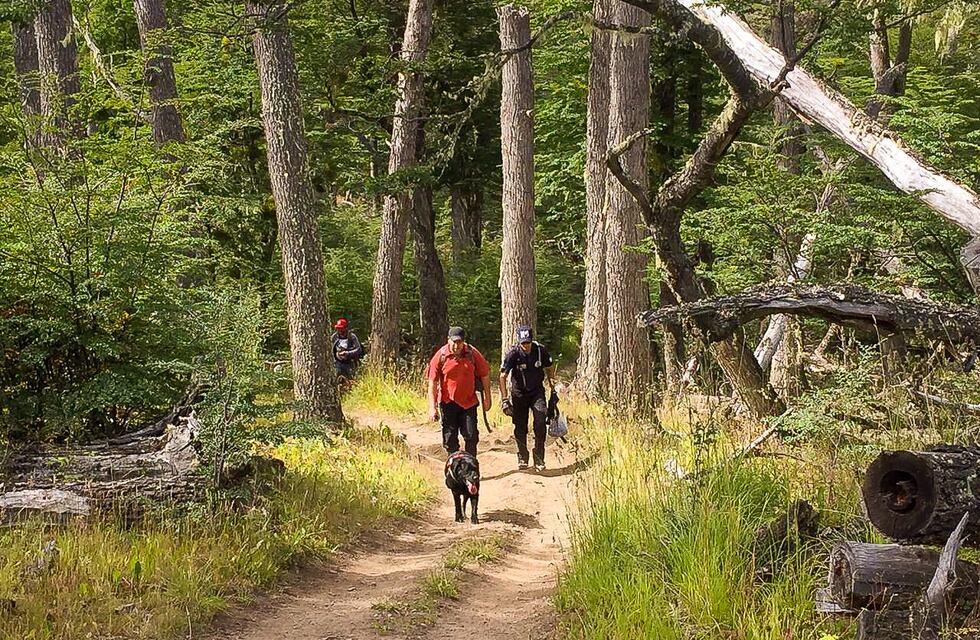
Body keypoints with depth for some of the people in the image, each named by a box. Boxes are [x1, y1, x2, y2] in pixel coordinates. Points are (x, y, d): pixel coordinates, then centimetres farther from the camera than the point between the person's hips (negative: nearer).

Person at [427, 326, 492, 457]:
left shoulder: (472, 353, -6)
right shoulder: (441, 356, -10)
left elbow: (484, 374, 6)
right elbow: (432, 382, -6)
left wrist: (487, 397, 8)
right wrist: (432, 407, -10)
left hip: (469, 402, 1)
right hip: (448, 402, -1)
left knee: (471, 436, 0)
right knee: (450, 439, 4)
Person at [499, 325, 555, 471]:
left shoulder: (540, 350, -13)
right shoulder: (513, 353, -18)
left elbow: (549, 367, 7)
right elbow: (503, 376, -15)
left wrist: (552, 386, 7)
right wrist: (504, 399, -20)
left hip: (537, 391, 0)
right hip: (519, 393, 0)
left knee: (540, 422, -16)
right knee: (520, 427, 0)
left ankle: (539, 459, -7)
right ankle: (522, 458, 18)